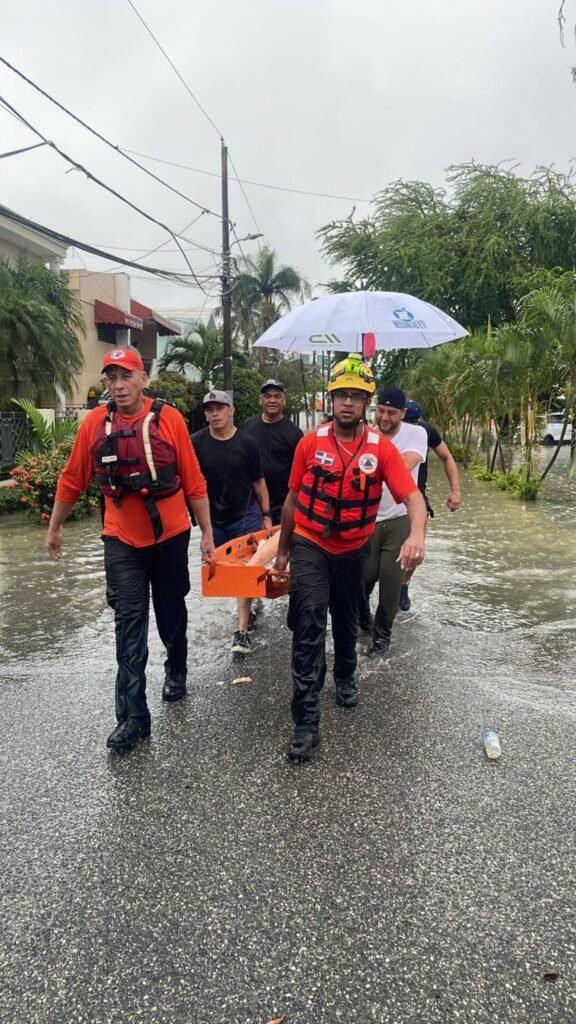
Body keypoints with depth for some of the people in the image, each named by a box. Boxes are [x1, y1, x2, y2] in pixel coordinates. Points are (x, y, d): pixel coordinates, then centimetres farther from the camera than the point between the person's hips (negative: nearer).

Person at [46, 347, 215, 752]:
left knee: (171, 611, 18)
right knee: (129, 623, -1)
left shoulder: (169, 418, -10)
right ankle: (133, 715, 5)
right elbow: (72, 480, 5)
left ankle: (176, 670, 44)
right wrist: (55, 527, 13)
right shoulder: (95, 423, -5)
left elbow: (194, 481, -6)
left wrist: (207, 533, -4)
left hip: (171, 535, 0)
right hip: (122, 540, 1)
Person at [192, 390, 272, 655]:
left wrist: (266, 516, 2)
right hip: (214, 519, 2)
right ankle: (246, 612, 32)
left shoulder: (247, 442, -5)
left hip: (246, 516, -2)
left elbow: (258, 482, 2)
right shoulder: (197, 442, -5)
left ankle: (242, 630, -3)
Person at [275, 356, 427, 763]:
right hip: (310, 546, -2)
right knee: (309, 624, -12)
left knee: (346, 620, 21)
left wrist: (417, 534, -40)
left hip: (353, 549, 2)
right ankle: (306, 721, -7)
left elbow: (413, 496, -19)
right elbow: (293, 499, 0)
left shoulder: (382, 447, -10)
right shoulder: (310, 442, -10)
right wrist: (283, 550, 6)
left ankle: (346, 676, 50)